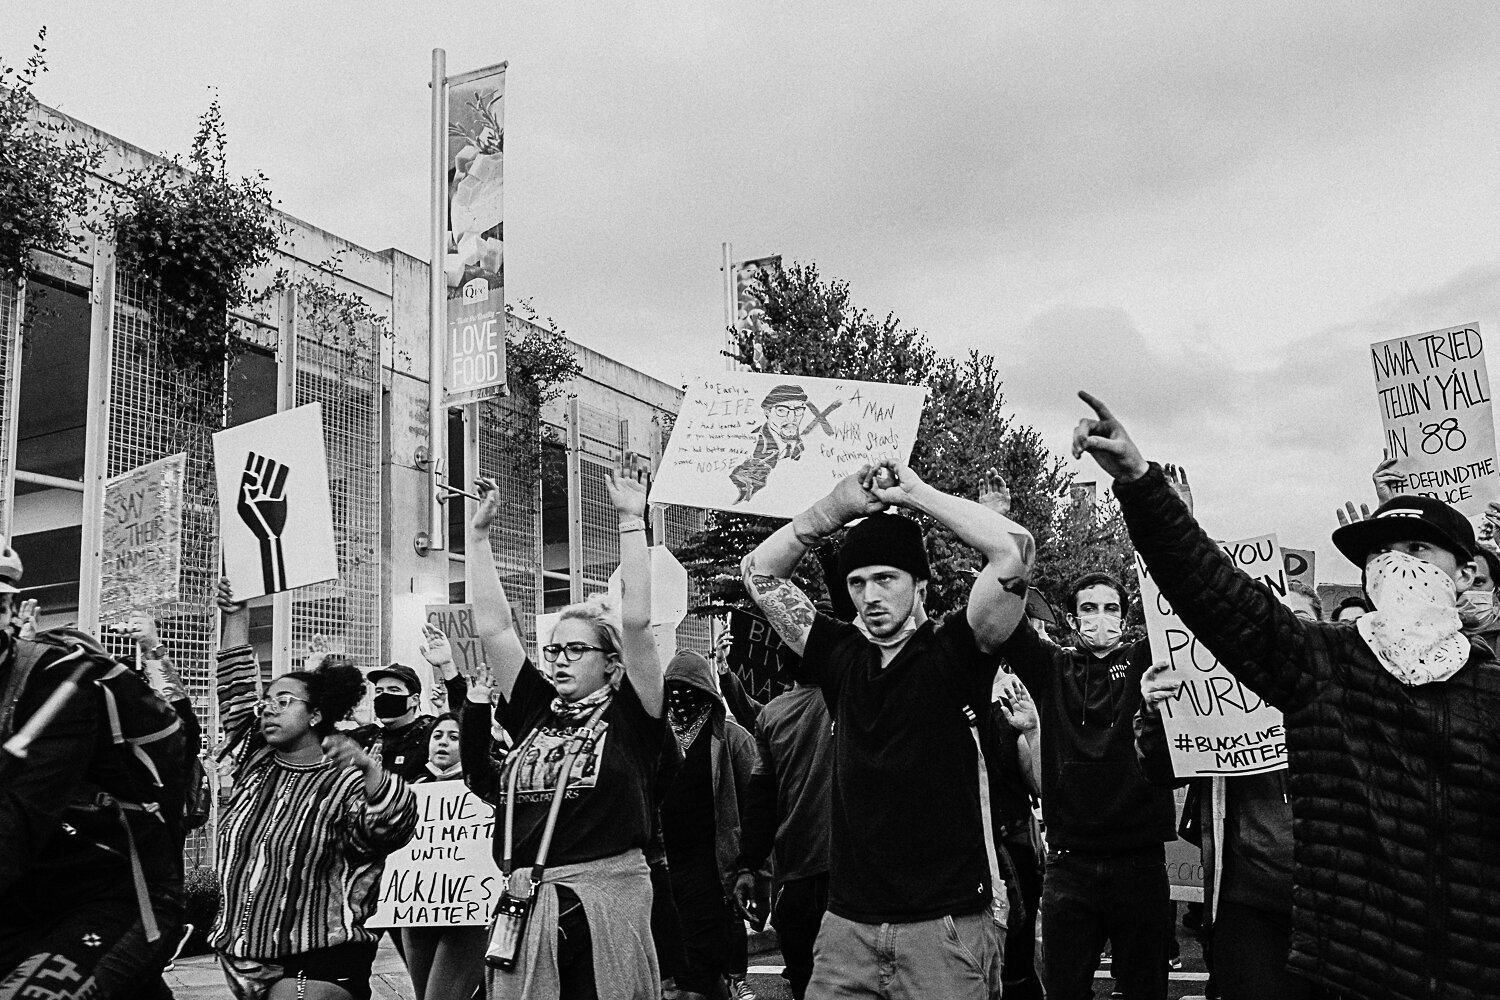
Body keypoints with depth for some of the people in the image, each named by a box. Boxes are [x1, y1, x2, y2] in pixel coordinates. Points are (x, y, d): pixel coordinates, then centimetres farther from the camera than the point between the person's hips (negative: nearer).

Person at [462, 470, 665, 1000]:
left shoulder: (630, 715, 0)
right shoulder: (534, 710, 10)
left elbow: (635, 620, -11)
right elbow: (493, 627, 9)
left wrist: (631, 522, -11)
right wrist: (479, 536, 9)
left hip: (607, 896, -4)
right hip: (525, 901, 4)